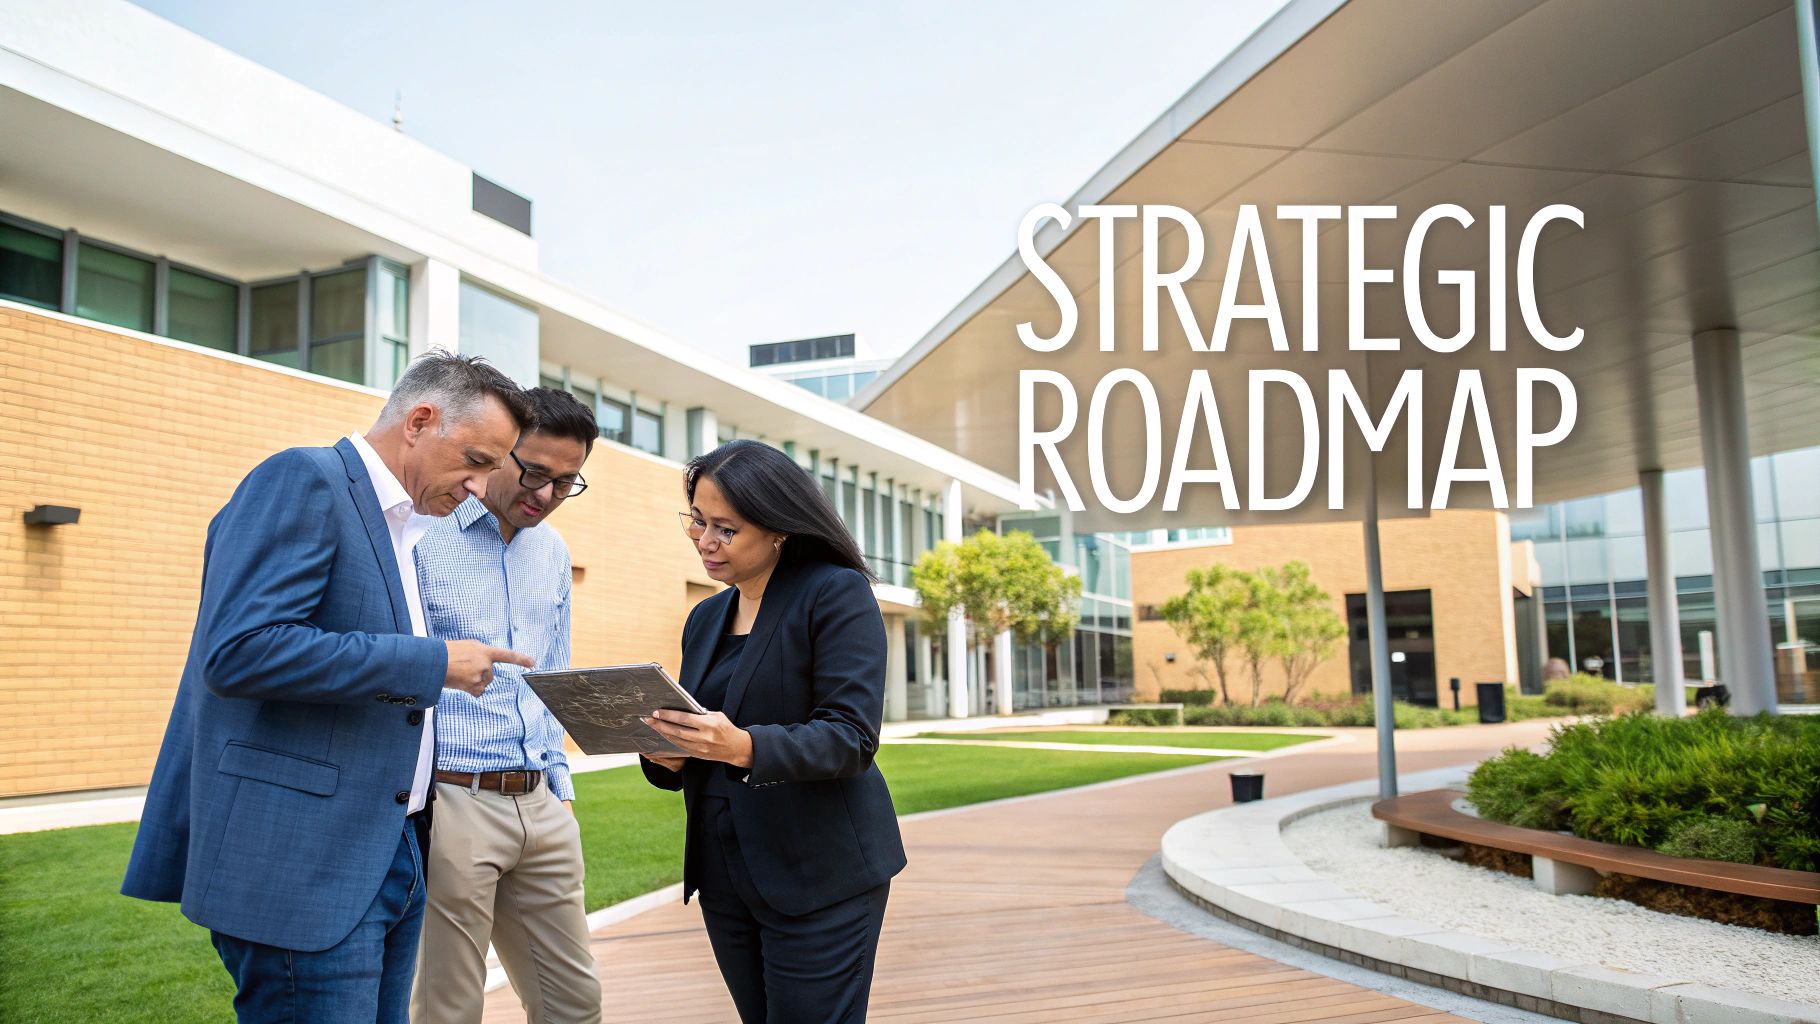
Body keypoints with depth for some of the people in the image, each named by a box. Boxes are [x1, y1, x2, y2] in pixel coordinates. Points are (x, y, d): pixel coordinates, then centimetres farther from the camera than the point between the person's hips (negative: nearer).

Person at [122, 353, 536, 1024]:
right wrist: (431, 662, -19)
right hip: (304, 866, -9)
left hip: (388, 860, 9)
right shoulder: (303, 482, -11)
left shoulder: (400, 526, 17)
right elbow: (238, 651, -23)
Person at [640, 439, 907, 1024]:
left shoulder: (836, 594, -9)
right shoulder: (706, 618, 12)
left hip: (818, 878, -6)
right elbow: (691, 761, 15)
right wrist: (665, 753, -8)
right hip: (723, 876, 7)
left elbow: (852, 738, -18)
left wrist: (743, 747, -33)